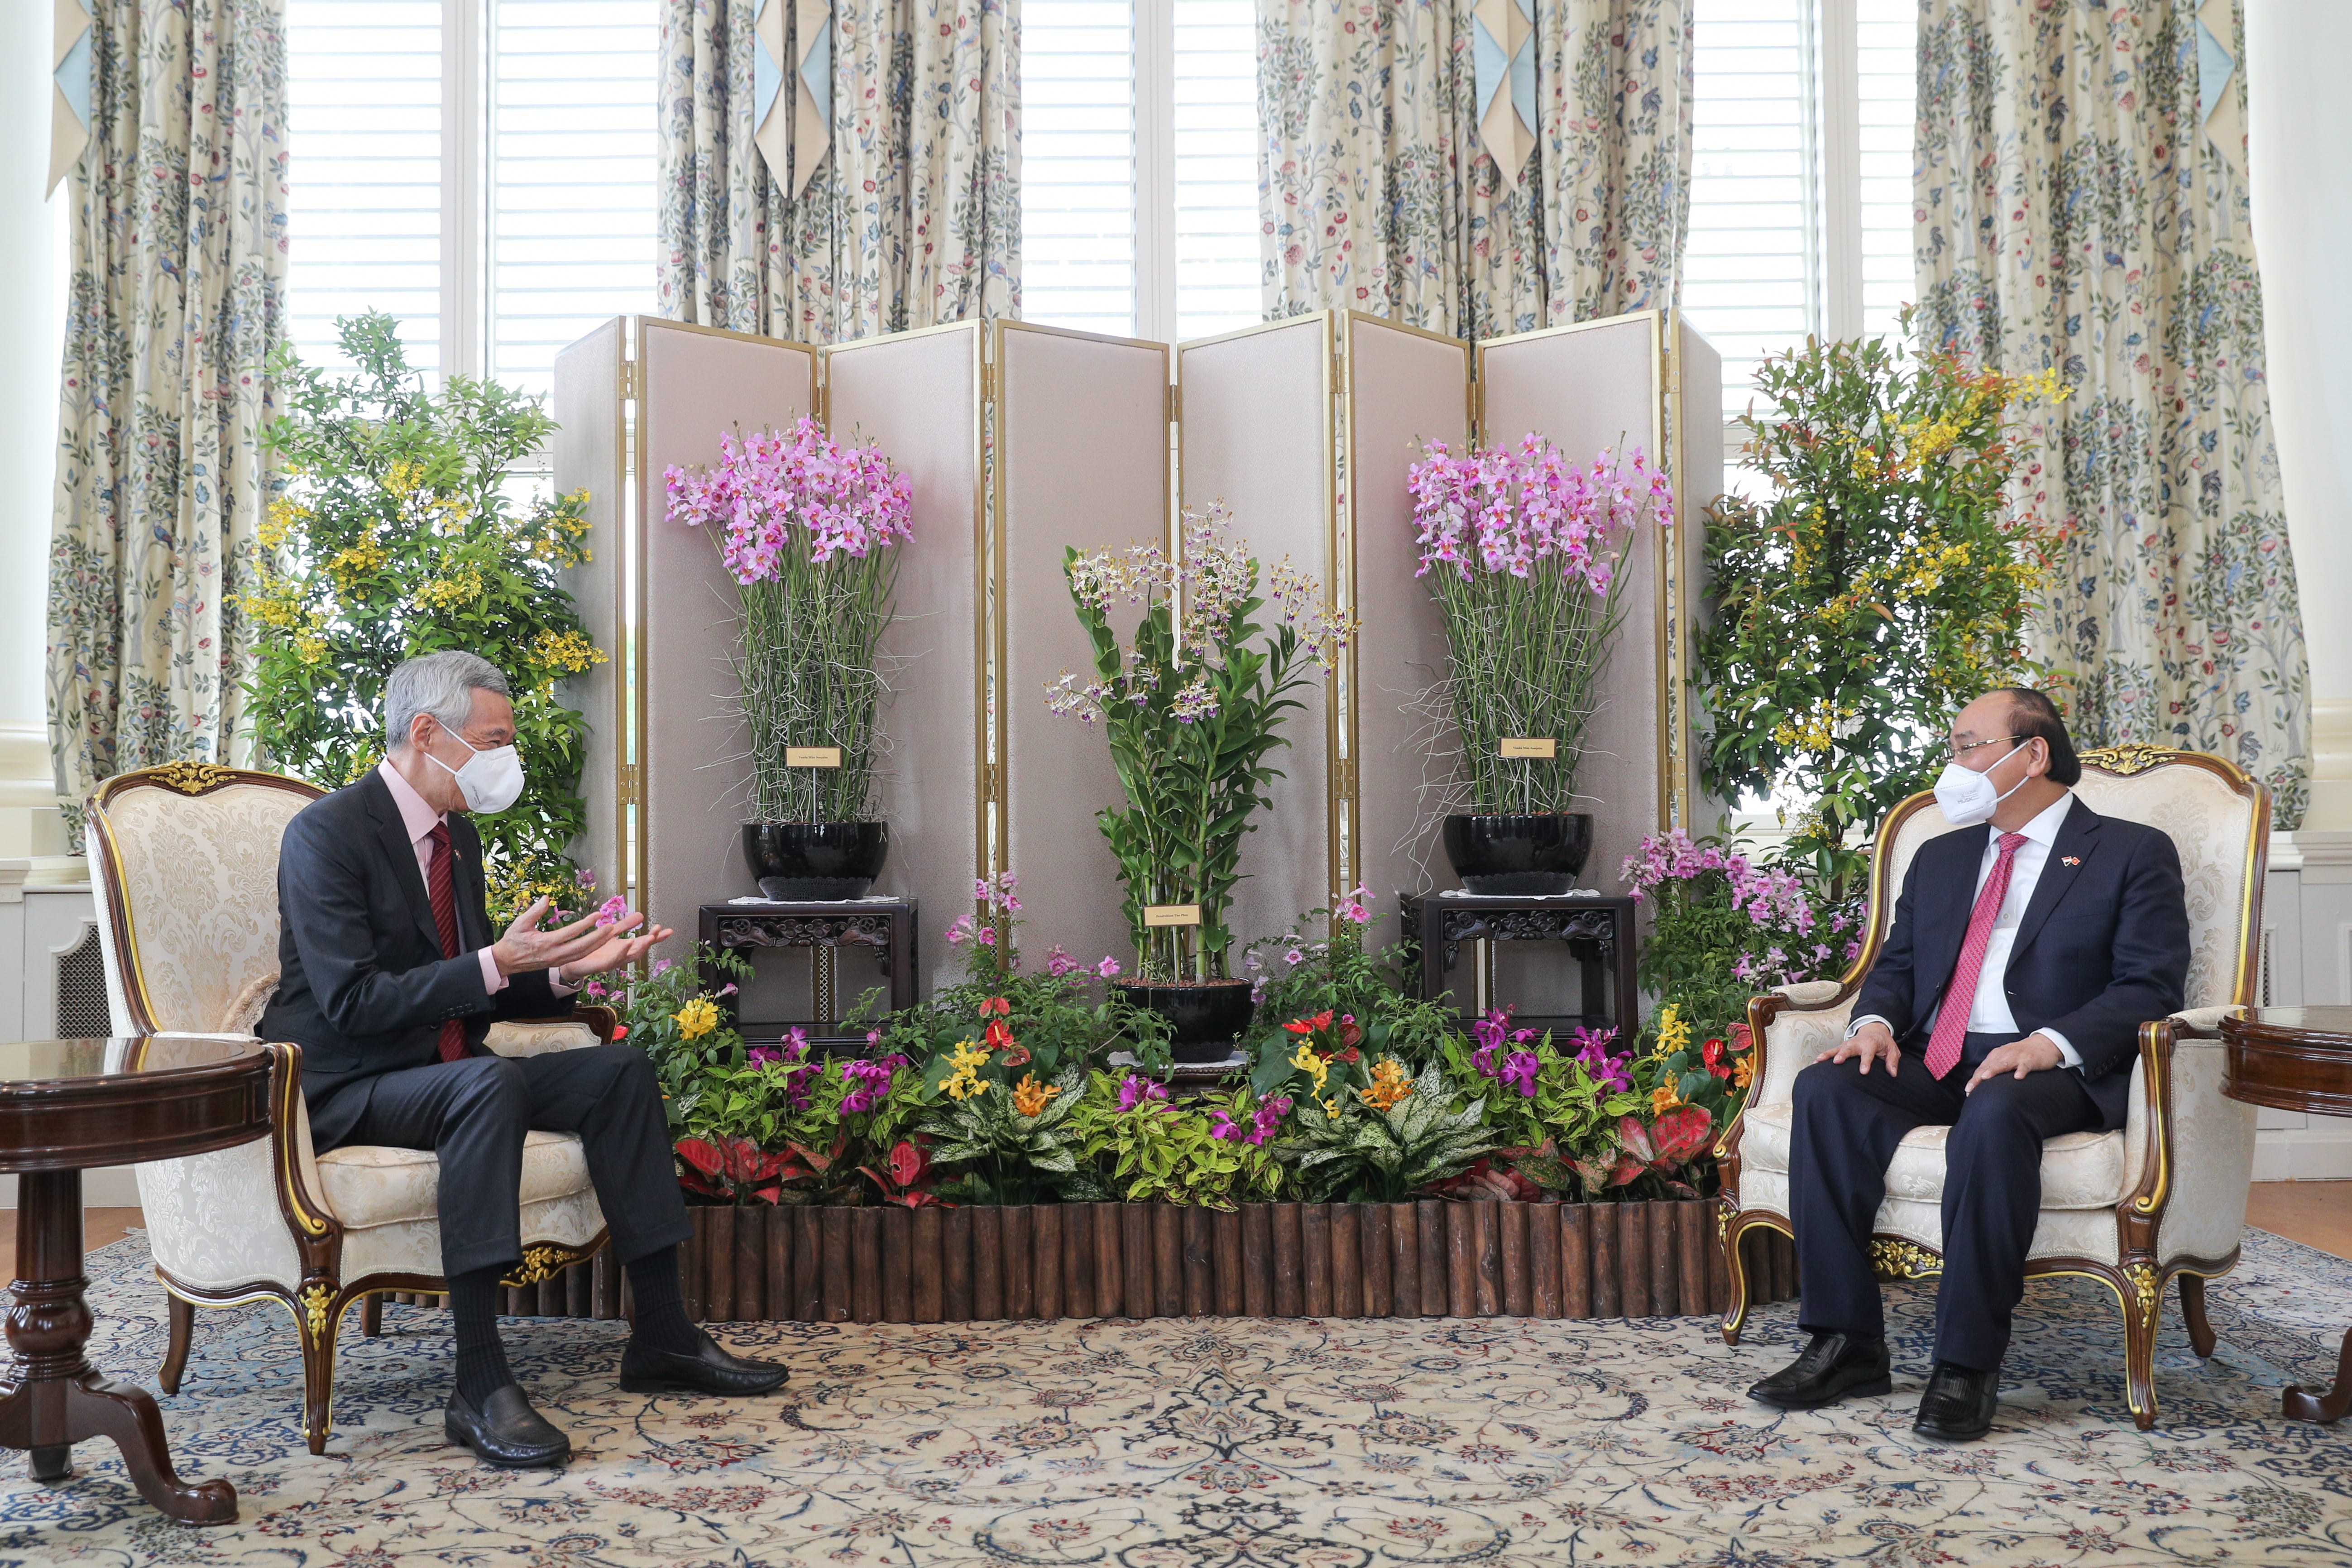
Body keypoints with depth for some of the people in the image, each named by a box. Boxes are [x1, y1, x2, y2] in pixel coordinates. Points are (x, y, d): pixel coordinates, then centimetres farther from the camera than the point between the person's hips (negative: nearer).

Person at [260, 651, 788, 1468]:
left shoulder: (458, 834, 12)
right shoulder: (326, 833, -15)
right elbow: (351, 1002, -23)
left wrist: (564, 969, -2)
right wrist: (495, 964, -28)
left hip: (447, 1073, 9)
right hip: (345, 1091, -9)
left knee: (621, 1070, -5)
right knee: (489, 1081, -36)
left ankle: (662, 1337, -2)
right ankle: (479, 1385, -37)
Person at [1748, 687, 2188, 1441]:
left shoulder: (2134, 854, 6)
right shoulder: (1939, 858, 26)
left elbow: (2150, 988, -5)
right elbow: (1896, 964, 21)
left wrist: (2050, 1044, -22)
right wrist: (1875, 1021, -3)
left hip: (2053, 1070, -5)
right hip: (1932, 1063, 6)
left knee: (1995, 1114, -39)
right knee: (1823, 1089, -24)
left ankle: (1968, 1364, -31)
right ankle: (1847, 1343, -22)